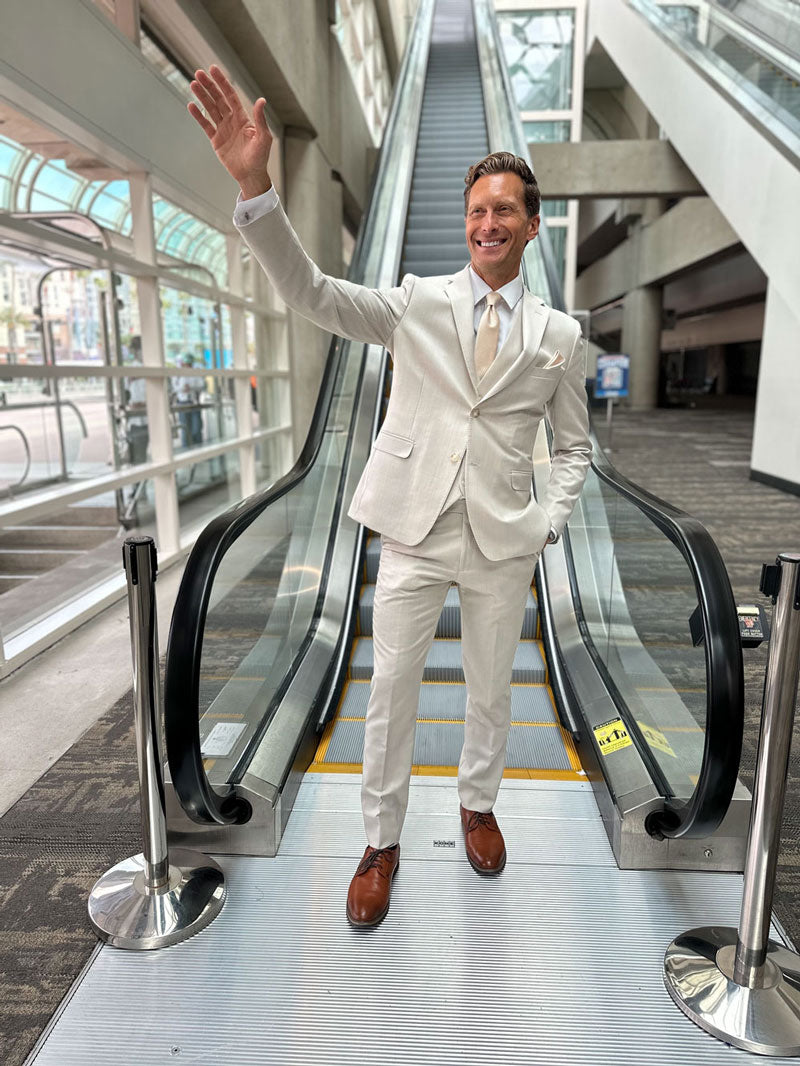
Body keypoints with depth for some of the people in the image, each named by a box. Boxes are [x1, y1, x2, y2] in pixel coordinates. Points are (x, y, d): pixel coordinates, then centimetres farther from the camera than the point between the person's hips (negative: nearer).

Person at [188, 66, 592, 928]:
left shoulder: (559, 334, 4)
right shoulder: (417, 303, 1)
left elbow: (573, 446, 11)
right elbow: (312, 293, -12)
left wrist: (547, 525, -3)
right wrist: (256, 186, -25)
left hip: (502, 542, 1)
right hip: (414, 532, -1)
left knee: (489, 691, 16)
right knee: (390, 694, 7)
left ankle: (477, 804, 44)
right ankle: (381, 841, 29)